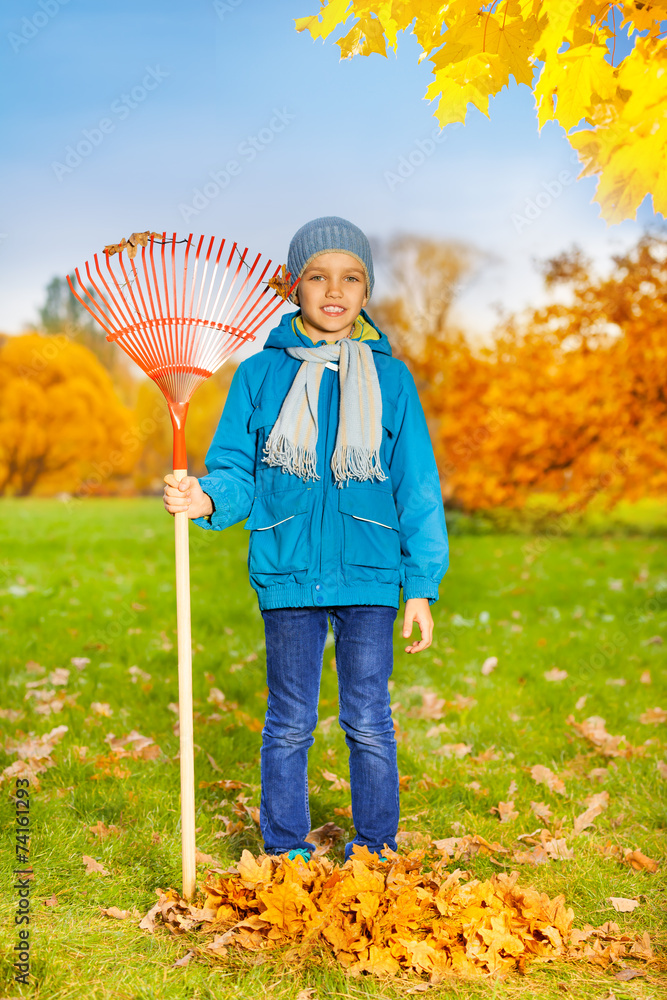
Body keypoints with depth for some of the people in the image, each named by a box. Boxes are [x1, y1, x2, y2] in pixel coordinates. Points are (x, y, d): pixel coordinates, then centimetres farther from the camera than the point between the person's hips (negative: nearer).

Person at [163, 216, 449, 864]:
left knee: (368, 723, 8)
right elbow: (236, 471, 3)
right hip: (287, 575, 0)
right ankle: (286, 848, 27)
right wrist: (206, 499, -20)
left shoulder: (391, 379, 3)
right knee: (289, 724, 11)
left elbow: (418, 490, 5)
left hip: (369, 574, 0)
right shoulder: (260, 374, 2)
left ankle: (375, 852, 25)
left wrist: (422, 587, 1)